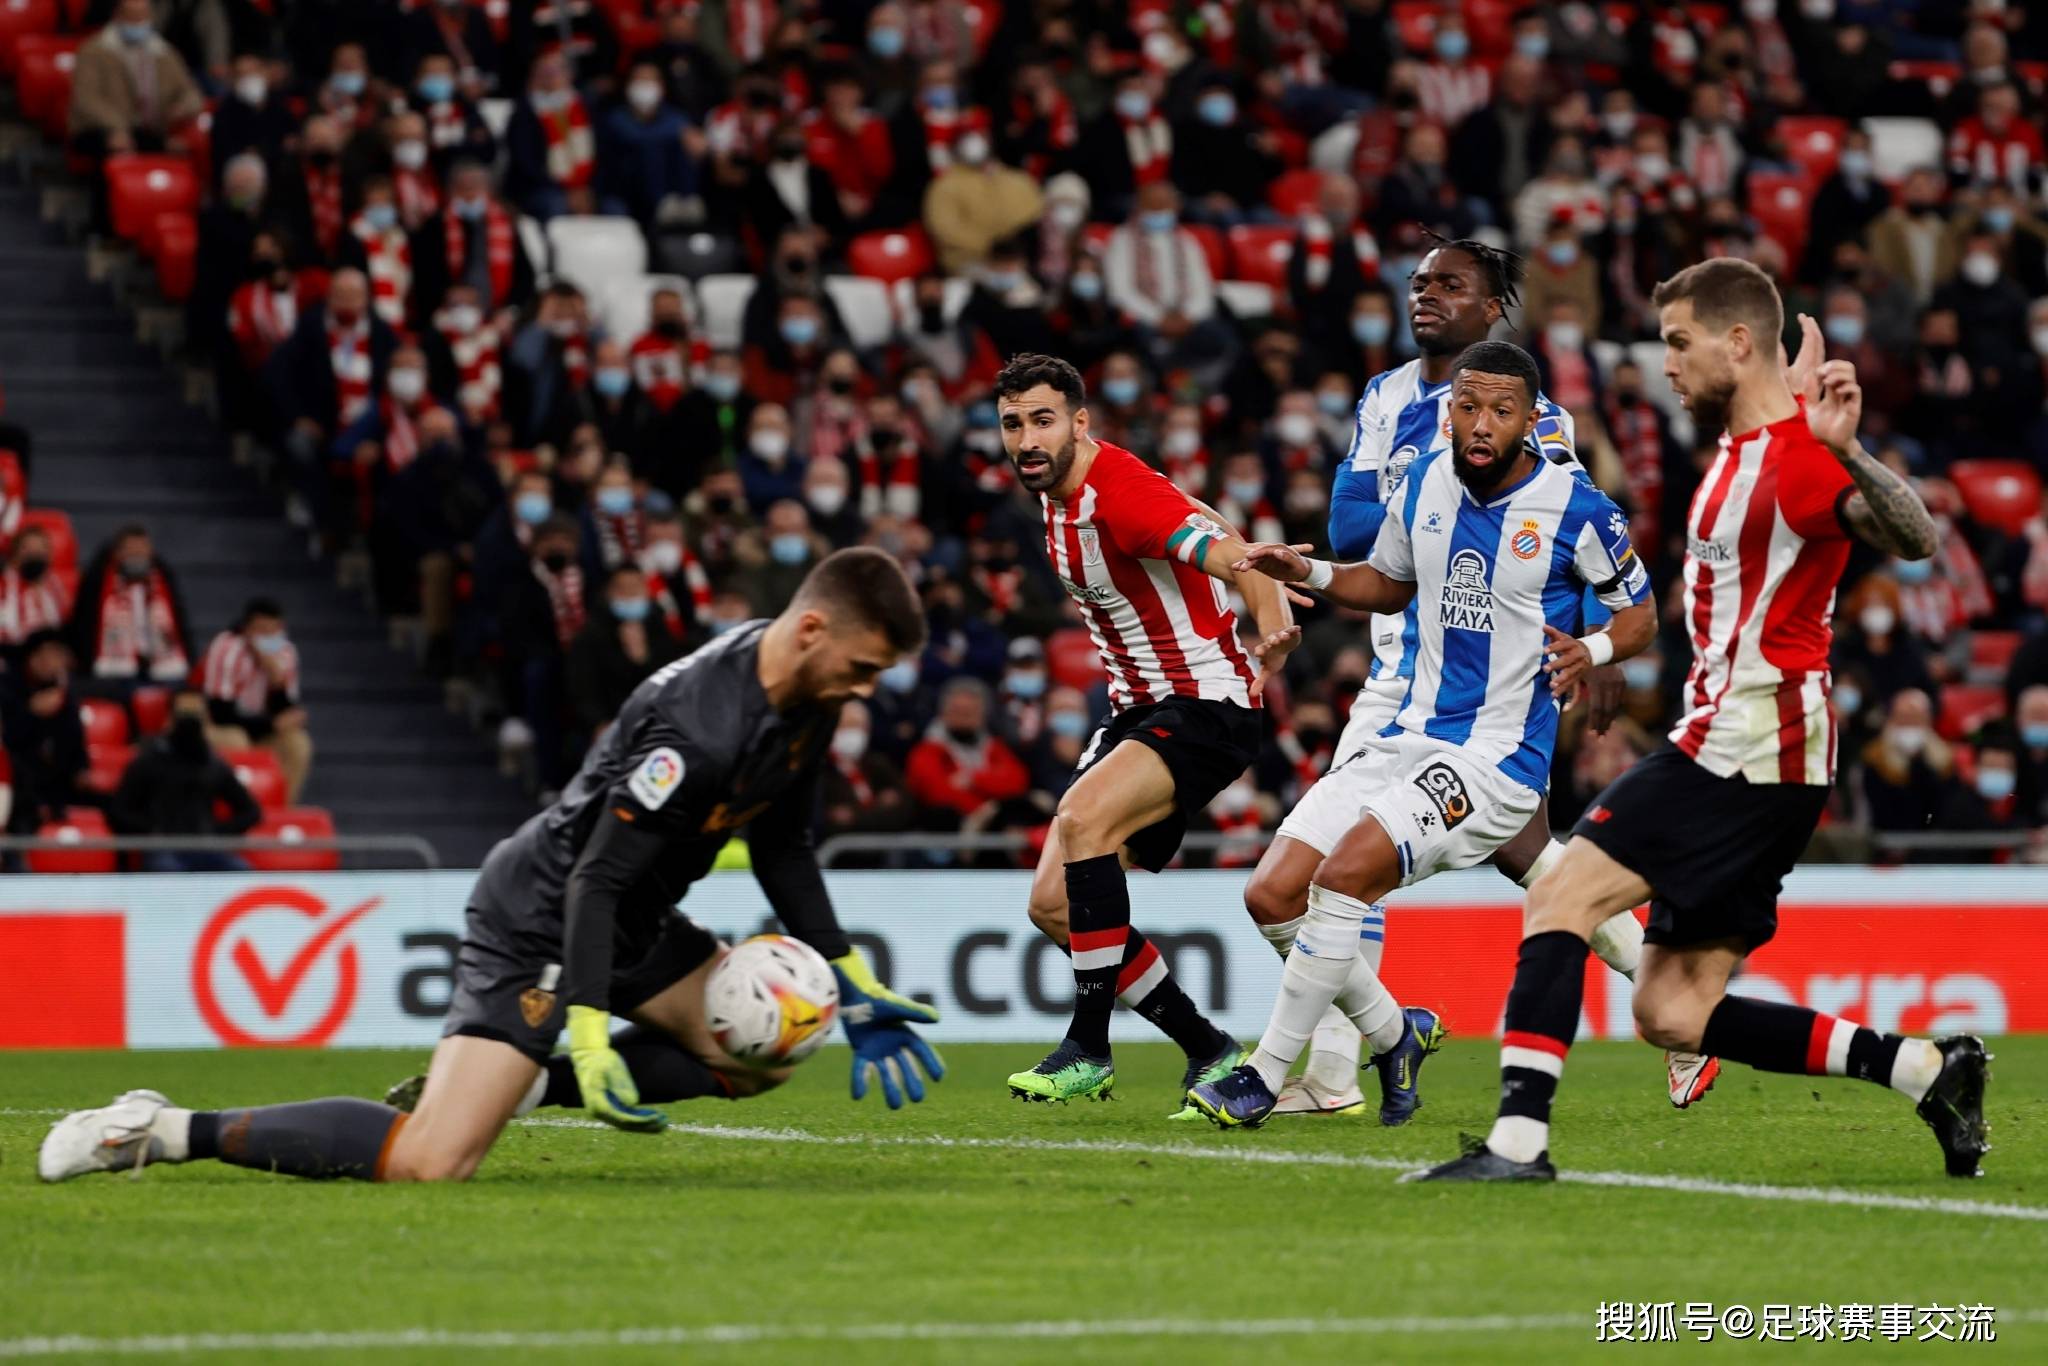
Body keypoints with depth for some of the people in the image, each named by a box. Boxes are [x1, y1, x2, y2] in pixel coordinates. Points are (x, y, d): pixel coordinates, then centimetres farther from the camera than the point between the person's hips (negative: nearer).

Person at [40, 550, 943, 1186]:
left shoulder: (806, 696, 0)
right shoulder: (698, 726, -30)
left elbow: (781, 846, 15)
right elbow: (599, 880, -27)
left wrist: (851, 980, 14)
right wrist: (589, 1034, -30)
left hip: (632, 924, 10)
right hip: (537, 927, -10)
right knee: (426, 1164, -23)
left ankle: (529, 1082, 16)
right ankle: (168, 1133, -11)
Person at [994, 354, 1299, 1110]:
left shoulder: (1120, 494, -22)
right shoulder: (1060, 496, 5)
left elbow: (1237, 558, -34)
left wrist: (1272, 633, -51)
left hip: (1206, 702, -10)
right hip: (1138, 708, 10)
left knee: (1082, 817, -32)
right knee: (1053, 903, 0)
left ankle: (1089, 1047, -23)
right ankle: (1210, 1053, 10)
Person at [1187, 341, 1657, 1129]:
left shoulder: (1577, 511, -10)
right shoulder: (1424, 484, 5)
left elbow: (1641, 615, 1)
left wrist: (1593, 651, -20)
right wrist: (1308, 574, 5)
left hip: (1499, 756, -7)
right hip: (1410, 735, 7)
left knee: (1344, 875, -24)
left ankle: (1264, 1077, -13)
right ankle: (1395, 1035, 18)